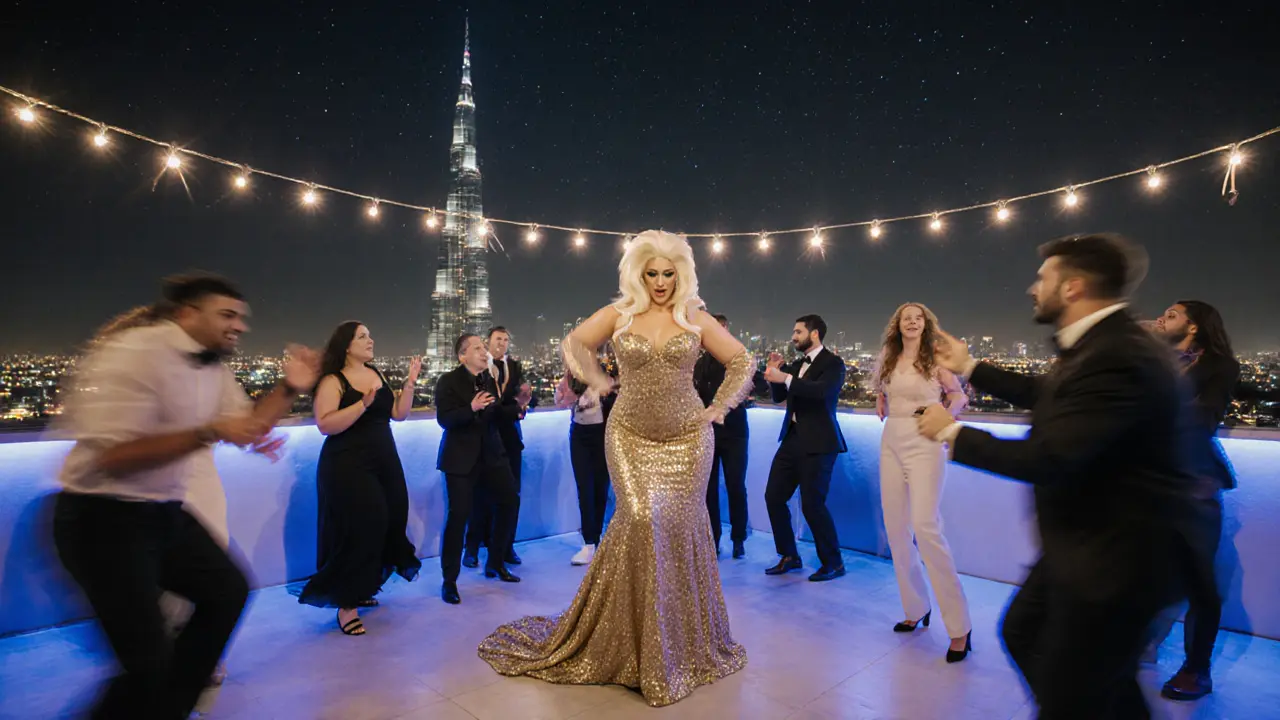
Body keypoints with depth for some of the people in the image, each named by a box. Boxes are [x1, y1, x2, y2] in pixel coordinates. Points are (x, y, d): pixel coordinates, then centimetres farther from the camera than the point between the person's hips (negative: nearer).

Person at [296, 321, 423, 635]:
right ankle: (346, 605, 8)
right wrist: (362, 404, -30)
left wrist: (410, 383, -2)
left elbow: (398, 413, 7)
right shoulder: (332, 381, -10)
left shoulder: (377, 374, 9)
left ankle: (361, 589, 28)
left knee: (382, 527, 8)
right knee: (356, 532, -6)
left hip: (384, 463, 7)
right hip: (348, 467, -6)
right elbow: (325, 424, -23)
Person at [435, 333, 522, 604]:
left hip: (491, 454, 6)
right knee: (459, 515, -6)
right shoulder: (448, 381, -10)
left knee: (509, 500, 7)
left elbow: (496, 414, 7)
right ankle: (449, 581, 9)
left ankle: (495, 562, 27)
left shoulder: (490, 379, 6)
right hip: (462, 458, -6)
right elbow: (444, 419, -20)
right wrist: (471, 408, -33)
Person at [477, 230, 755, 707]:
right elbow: (574, 343, 15)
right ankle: (636, 644, 8)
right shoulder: (619, 314, 2)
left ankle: (688, 641, 25)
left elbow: (741, 361, 9)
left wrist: (720, 407, 1)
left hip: (686, 439, 1)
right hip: (630, 437, -1)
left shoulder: (696, 318, 3)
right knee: (641, 518, -13)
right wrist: (596, 380, 4)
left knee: (681, 530, 4)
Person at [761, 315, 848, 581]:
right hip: (793, 439, 8)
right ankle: (790, 556, 22)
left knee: (812, 504, -6)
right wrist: (774, 374, 2)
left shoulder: (833, 362, -7)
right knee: (773, 496, 7)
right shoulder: (796, 364, 14)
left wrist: (786, 378, -31)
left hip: (817, 443, -8)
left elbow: (822, 390, -27)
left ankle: (833, 563, 14)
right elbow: (779, 397, 18)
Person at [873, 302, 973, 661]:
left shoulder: (935, 359, -3)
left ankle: (958, 625, -7)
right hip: (891, 444, 6)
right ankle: (915, 609, 20)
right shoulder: (888, 360, 11)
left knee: (925, 527, -16)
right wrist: (881, 406, 11)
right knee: (896, 528, 7)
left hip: (924, 444, -6)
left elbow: (960, 396, 4)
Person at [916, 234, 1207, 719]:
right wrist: (969, 368, 25)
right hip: (1087, 543, 10)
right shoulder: (1102, 344, 4)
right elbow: (1050, 397, 21)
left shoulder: (1118, 357, -29)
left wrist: (950, 432, -17)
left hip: (1115, 556, -10)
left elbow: (1046, 460, -31)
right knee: (1022, 631, 26)